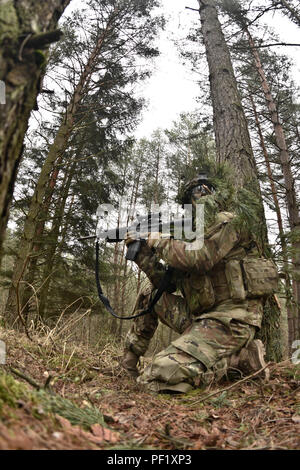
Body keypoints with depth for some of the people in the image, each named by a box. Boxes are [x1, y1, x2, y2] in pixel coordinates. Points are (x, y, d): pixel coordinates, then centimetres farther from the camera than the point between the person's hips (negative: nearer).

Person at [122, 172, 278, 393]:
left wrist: (160, 242, -6)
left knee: (158, 377, -22)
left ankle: (241, 356, -7)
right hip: (201, 315, 9)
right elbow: (169, 281, 16)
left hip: (230, 318, -9)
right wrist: (142, 252, 13)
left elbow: (198, 258, -22)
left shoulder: (226, 222, -4)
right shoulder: (195, 233, 20)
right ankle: (131, 356, 22)